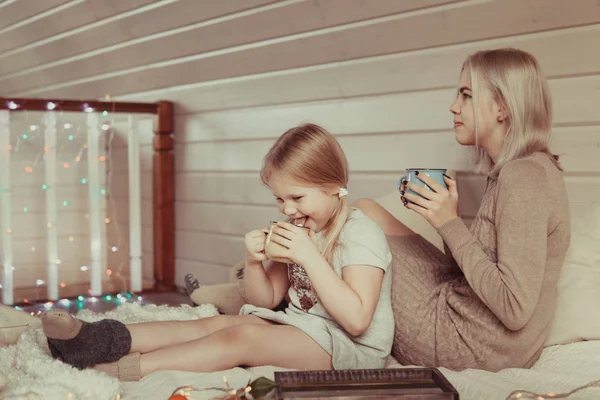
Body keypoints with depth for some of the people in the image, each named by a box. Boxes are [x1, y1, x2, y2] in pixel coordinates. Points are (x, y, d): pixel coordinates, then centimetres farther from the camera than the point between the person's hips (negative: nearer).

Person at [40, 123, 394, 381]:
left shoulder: (362, 234, -13)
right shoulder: (298, 230, 12)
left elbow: (356, 320, -25)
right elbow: (266, 300, 13)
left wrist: (311, 258, -27)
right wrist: (255, 262, -8)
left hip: (352, 347, -8)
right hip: (299, 328, 8)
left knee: (241, 337, -28)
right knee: (217, 323, -13)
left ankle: (113, 371, -34)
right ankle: (103, 341, -26)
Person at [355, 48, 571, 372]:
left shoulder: (524, 177, -21)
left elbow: (515, 309, -27)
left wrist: (451, 224, -21)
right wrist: (442, 213, -1)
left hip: (477, 345, -10)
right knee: (365, 210, 12)